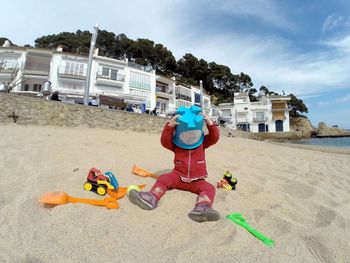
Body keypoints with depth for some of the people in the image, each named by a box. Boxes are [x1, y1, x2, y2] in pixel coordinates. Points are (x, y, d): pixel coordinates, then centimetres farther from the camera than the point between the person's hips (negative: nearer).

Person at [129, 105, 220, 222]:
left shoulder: (202, 143, 3)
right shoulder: (176, 145, 0)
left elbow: (214, 138, -8)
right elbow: (165, 141, -15)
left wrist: (211, 124, -23)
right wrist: (170, 126, -29)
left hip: (196, 181, -1)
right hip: (178, 177, 1)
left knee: (209, 188, -28)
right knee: (163, 178, -18)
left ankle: (202, 207, -54)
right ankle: (152, 198, -35)